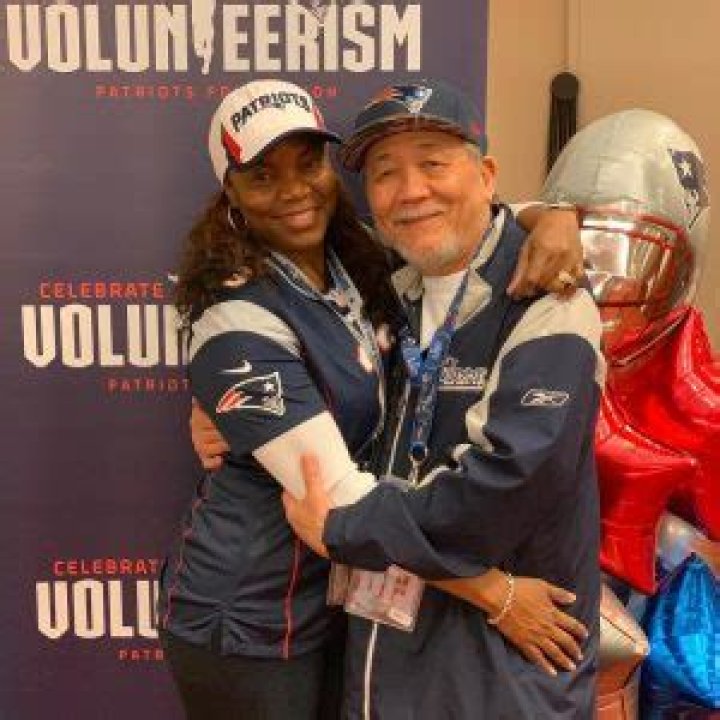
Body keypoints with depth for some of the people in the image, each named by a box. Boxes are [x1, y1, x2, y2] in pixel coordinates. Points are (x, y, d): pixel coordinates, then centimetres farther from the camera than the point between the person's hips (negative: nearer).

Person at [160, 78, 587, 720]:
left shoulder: (357, 261, -3)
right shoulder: (239, 327, -24)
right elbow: (337, 492, -27)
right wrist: (493, 590, -24)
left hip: (337, 596, 7)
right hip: (248, 625, -6)